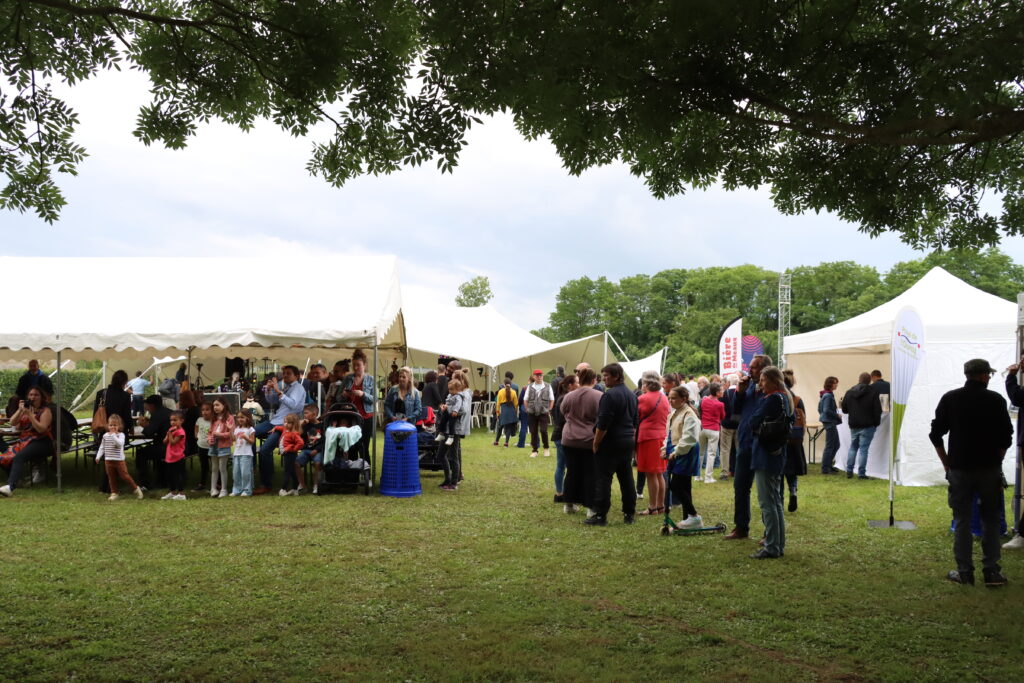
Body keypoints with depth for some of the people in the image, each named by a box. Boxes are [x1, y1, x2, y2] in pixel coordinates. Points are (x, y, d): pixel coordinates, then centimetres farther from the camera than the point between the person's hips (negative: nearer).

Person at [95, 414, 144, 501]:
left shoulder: (121, 435, -7)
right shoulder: (105, 436, 6)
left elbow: (120, 444, -25)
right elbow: (102, 447, 10)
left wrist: (113, 435, -25)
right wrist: (98, 456, -1)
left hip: (119, 460, -4)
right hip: (108, 460, 4)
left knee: (124, 476, -3)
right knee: (111, 477, 10)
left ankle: (136, 488, 11)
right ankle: (114, 493, 22)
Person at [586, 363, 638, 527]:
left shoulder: (610, 395, -15)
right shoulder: (631, 395, 14)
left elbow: (602, 424, -18)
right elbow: (635, 422, 20)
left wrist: (596, 443, -11)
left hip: (610, 443, -9)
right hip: (628, 442, 9)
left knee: (603, 479, -4)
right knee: (626, 478, 12)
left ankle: (600, 515, -4)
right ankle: (629, 514, 16)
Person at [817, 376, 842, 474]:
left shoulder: (826, 395, 13)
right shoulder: (828, 396, -17)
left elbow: (820, 409, 19)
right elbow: (827, 410, -24)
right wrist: (837, 415, -13)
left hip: (828, 422, 10)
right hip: (830, 423, -10)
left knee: (836, 445, 17)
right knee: (829, 446, -4)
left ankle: (828, 465, 24)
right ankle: (825, 468, 1)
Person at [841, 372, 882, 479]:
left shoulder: (849, 392, 2)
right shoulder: (872, 393, -10)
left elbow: (844, 410, 6)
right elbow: (878, 410, -10)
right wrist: (876, 423, 2)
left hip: (853, 425, 4)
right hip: (867, 426, -4)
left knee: (853, 447, 17)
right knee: (863, 448, -1)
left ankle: (849, 470, 13)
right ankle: (861, 473, -1)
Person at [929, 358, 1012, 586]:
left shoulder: (950, 399, -1)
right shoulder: (996, 400, -4)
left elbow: (936, 435, 0)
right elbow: (1006, 438, -1)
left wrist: (946, 463, 9)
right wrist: (996, 461, 12)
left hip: (959, 468, 0)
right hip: (990, 469, 0)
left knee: (962, 521, 6)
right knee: (991, 520, 11)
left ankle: (965, 572, 7)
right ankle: (991, 571, 9)